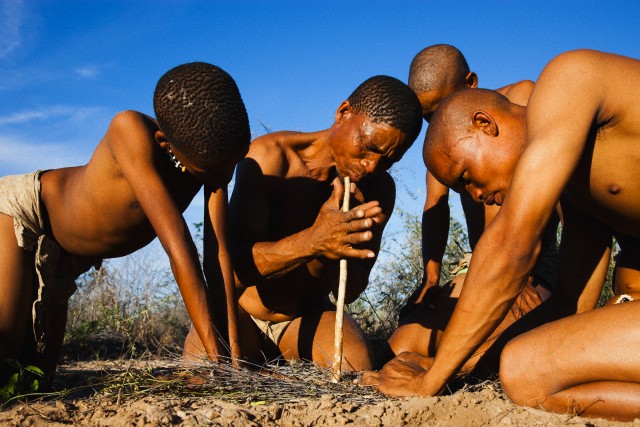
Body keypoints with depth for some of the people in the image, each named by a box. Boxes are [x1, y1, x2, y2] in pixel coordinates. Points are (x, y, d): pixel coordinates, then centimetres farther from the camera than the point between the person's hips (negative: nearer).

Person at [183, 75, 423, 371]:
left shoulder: (379, 189, -6)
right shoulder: (270, 156, -20)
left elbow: (351, 291, -11)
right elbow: (232, 266, -30)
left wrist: (331, 242, -34)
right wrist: (311, 242, -49)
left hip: (308, 315, 3)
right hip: (241, 313, -2)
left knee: (355, 371, -28)